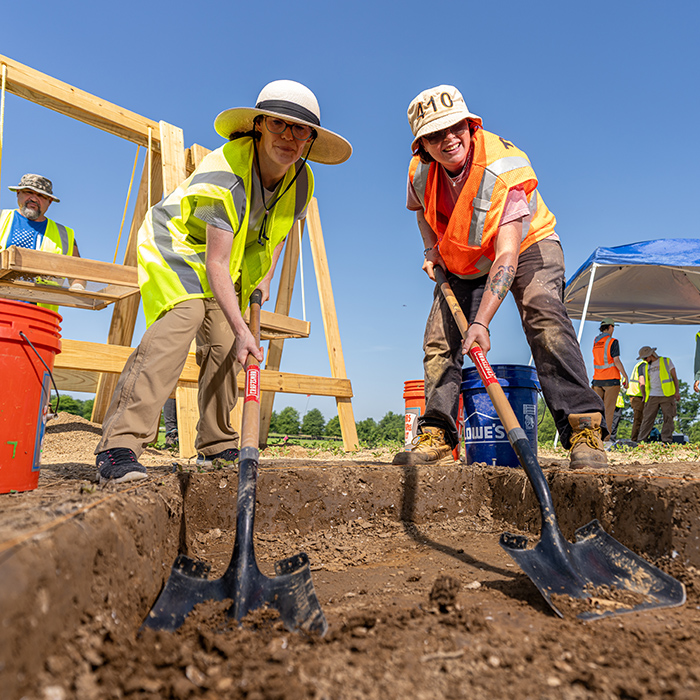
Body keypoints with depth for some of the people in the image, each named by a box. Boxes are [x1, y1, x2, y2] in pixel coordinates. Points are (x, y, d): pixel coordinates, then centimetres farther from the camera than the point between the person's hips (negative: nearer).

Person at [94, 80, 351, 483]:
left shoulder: (302, 182, -10)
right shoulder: (225, 172, -33)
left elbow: (278, 232, 12)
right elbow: (215, 263, -37)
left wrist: (265, 277, 1)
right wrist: (242, 330, -41)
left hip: (235, 260, 7)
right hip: (177, 245, -6)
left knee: (224, 346, -2)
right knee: (176, 326, -29)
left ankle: (217, 446, 12)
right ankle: (119, 446, -31)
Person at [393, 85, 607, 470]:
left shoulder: (505, 167, -31)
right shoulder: (420, 171, -13)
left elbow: (507, 255, -39)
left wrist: (481, 322, -49)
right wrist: (431, 250, -5)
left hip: (527, 246, -5)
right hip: (463, 261, 5)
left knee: (544, 317, -32)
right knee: (439, 339, -7)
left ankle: (583, 427, -32)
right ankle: (437, 436, 1)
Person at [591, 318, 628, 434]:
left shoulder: (595, 341, 9)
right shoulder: (613, 342, -9)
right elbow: (616, 360, -15)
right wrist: (625, 376, -8)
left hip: (597, 380, 5)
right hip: (611, 379, -5)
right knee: (609, 408, -3)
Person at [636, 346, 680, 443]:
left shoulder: (666, 361, 7)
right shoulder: (645, 367, 16)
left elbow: (674, 377, 6)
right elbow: (644, 383, 20)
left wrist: (677, 391, -3)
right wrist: (645, 396, 14)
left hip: (667, 395, -2)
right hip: (652, 396, 2)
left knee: (668, 418, -2)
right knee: (647, 418, -3)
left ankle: (667, 440, 3)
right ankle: (641, 440, -2)